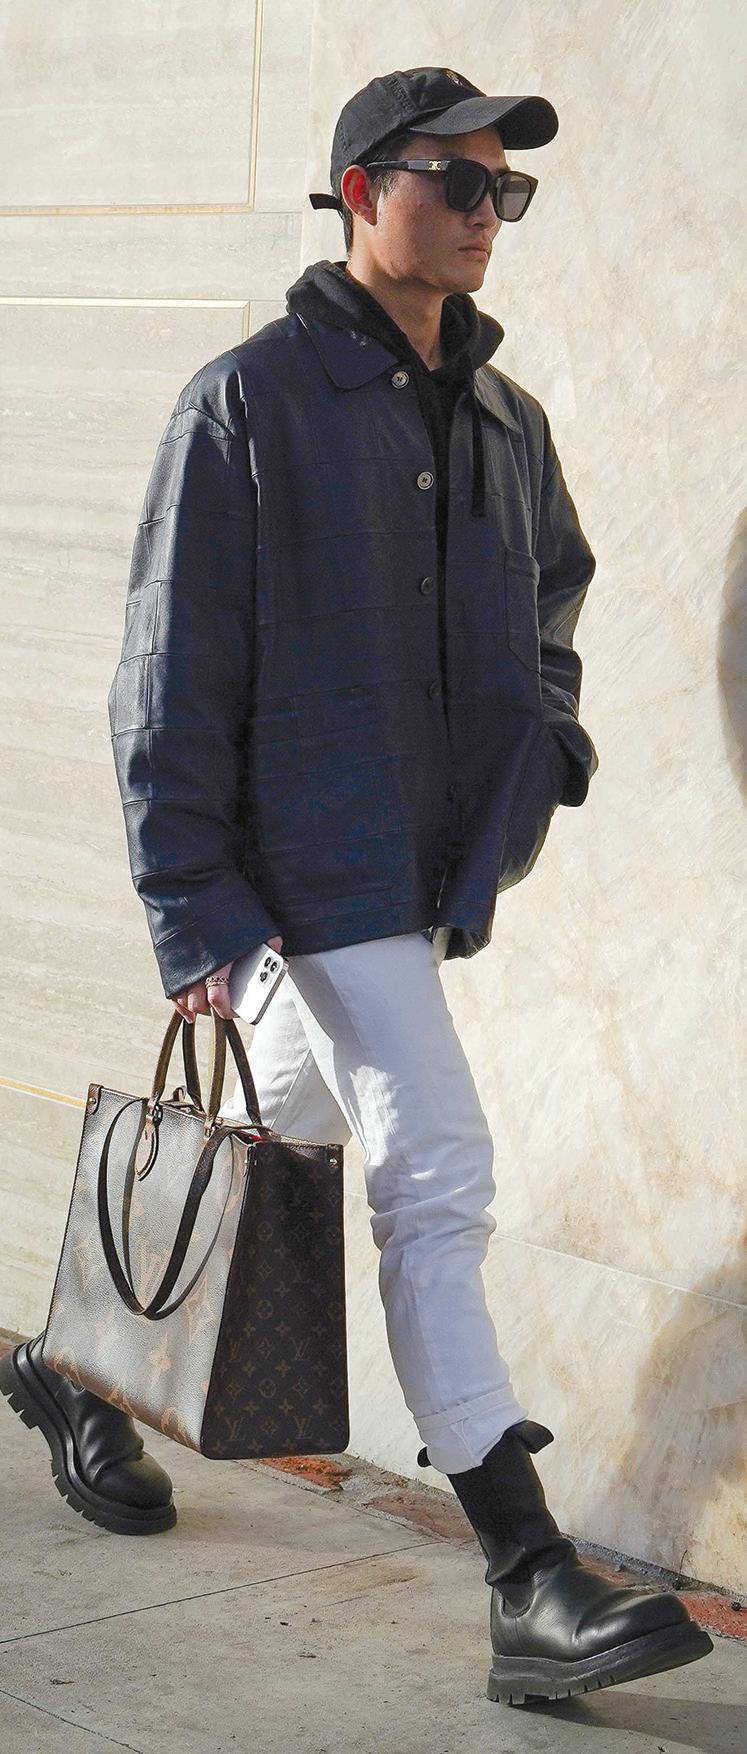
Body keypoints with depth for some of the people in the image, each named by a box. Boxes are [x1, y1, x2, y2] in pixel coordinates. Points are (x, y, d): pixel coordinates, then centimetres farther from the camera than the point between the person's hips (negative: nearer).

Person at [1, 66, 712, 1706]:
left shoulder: (504, 419, 11)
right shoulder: (251, 401, -10)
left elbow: (555, 589, 30)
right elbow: (170, 676, -11)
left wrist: (543, 738, 10)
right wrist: (193, 909, -14)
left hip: (435, 871, 8)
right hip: (315, 872, -8)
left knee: (281, 1138, 20)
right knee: (438, 1183, -13)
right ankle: (532, 1592, -13)